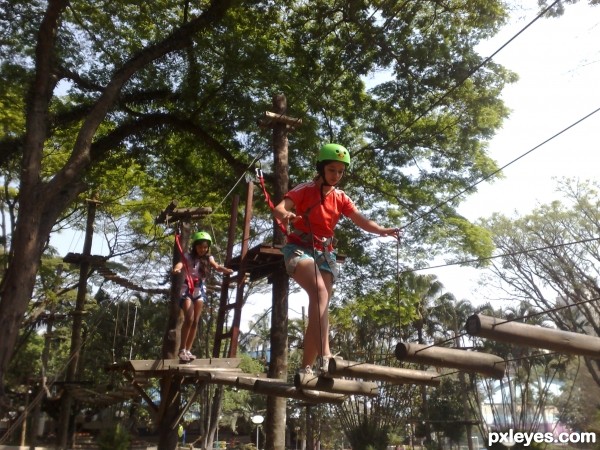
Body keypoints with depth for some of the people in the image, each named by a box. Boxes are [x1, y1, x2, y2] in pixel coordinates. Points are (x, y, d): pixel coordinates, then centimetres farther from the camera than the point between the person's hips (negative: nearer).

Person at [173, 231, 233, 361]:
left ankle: (188, 350, 15)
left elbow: (217, 266, -20)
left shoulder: (208, 258, -2)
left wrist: (227, 270, -42)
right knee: (189, 319, -17)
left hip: (200, 290, 4)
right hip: (187, 289, -4)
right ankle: (182, 349, -6)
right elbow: (180, 263, -31)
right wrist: (176, 268, -56)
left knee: (195, 321, 5)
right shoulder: (188, 257, -11)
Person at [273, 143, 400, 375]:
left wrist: (383, 230, -22)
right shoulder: (305, 190, -5)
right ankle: (325, 357, -42)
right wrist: (285, 214, -45)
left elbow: (362, 220, -3)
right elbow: (278, 209, -20)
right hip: (299, 249, -5)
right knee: (320, 292, -32)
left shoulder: (341, 198, 8)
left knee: (319, 312, -2)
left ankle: (305, 369, 8)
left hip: (325, 254, 5)